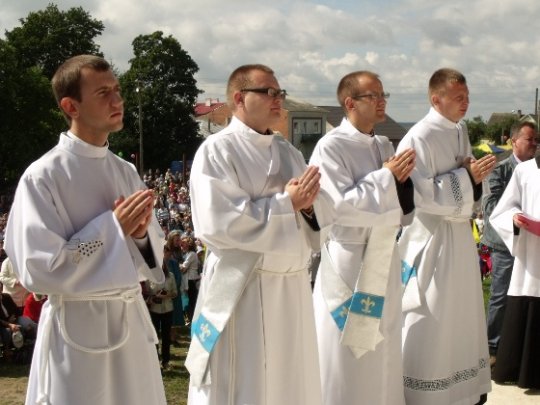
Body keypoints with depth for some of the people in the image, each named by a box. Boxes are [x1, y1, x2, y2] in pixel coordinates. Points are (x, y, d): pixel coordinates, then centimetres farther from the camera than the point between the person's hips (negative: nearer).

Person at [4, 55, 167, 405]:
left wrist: (141, 234, -11)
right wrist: (112, 227, -17)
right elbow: (39, 270, -17)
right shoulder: (43, 177, -12)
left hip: (132, 322, 6)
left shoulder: (126, 172, 6)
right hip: (78, 330, -6)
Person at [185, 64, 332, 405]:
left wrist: (308, 206, -12)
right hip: (242, 290, -6)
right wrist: (287, 203, -16)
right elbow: (219, 224, -20)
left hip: (293, 286, 6)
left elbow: (318, 223, 11)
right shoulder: (217, 151, -9)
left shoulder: (288, 152, 11)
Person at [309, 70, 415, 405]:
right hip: (349, 259, -7)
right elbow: (341, 206, -20)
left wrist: (402, 178, -8)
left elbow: (404, 204, 12)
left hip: (384, 258, 7)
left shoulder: (384, 146, 9)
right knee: (347, 351, 3)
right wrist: (386, 177, -15)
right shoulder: (331, 147, -12)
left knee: (382, 349, 16)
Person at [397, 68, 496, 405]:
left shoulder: (461, 131, 9)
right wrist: (467, 177, -20)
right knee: (430, 320, -1)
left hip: (460, 233, 9)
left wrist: (476, 175, -4)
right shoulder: (419, 138, -17)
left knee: (462, 312, 17)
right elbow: (420, 193, -22)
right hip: (431, 237, -9)